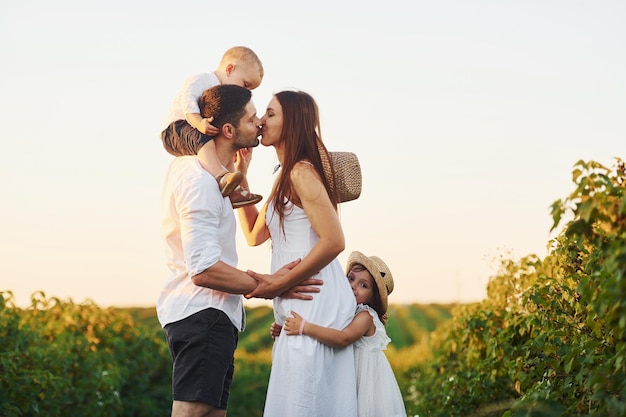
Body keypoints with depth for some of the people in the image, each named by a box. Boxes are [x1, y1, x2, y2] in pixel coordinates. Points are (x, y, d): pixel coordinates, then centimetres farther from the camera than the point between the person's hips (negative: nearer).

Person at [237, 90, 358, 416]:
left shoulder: (302, 173, -13)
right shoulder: (286, 176, 17)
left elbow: (334, 241, -21)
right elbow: (255, 235, 21)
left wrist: (278, 285, -17)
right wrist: (240, 176, 16)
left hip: (315, 304, -10)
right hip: (299, 307, 10)